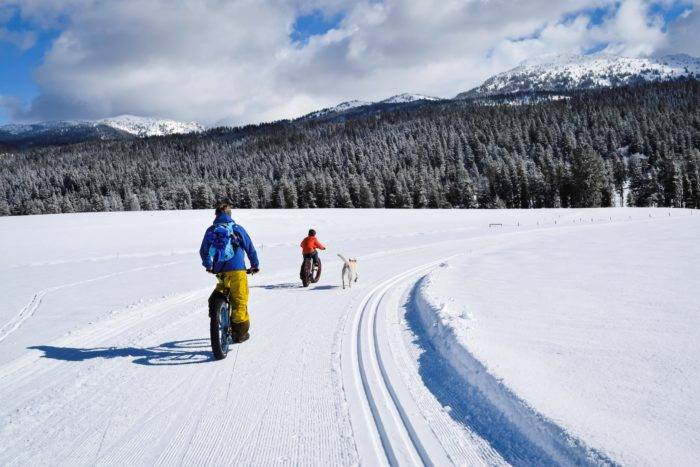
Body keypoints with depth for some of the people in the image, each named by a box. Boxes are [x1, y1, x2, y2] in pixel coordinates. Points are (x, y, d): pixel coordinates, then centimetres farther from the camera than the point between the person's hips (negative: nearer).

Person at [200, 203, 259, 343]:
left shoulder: (210, 230, 11)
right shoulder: (237, 229, 5)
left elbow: (203, 251, 15)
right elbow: (250, 248, 8)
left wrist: (208, 266, 33)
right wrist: (255, 265, 21)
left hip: (219, 270, 3)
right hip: (236, 269, -3)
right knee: (239, 300, 4)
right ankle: (240, 332, 7)